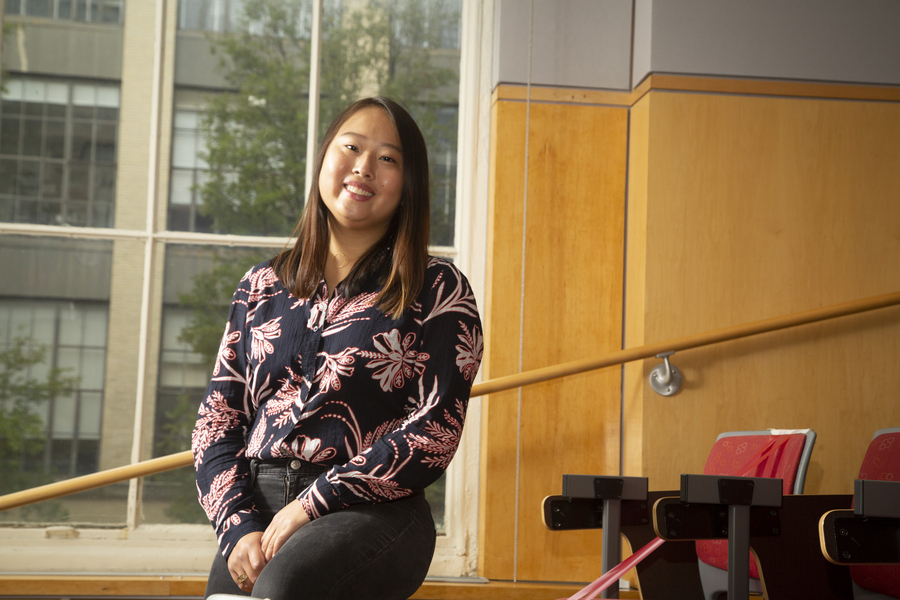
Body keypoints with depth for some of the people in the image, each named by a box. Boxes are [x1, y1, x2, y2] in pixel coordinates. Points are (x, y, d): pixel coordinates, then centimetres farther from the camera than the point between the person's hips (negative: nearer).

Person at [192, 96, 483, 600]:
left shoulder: (436, 290, 5)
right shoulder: (263, 286, 16)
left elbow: (434, 432, -5)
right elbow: (217, 419, 12)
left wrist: (314, 504, -12)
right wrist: (241, 528, -5)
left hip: (373, 511, -3)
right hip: (258, 507, 4)